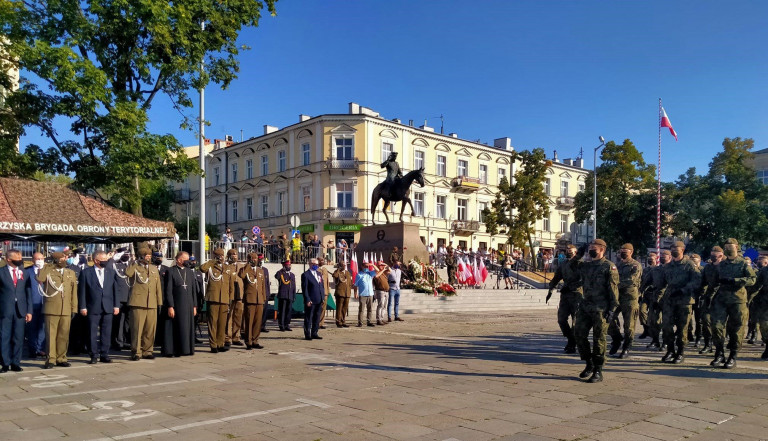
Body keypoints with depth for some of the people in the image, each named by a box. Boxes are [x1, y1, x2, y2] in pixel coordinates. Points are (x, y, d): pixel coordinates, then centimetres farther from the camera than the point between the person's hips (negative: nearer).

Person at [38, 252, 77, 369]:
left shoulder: (71, 273, 16)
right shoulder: (48, 271, 7)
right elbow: (39, 279, -17)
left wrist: (74, 308, 9)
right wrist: (48, 267, -7)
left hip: (66, 310, 3)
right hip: (51, 309, -3)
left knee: (64, 335, 5)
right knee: (51, 335, -3)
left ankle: (61, 358, 14)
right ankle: (50, 359, 5)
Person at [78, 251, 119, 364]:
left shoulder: (111, 272, 10)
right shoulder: (86, 272, 1)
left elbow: (115, 289, 10)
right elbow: (82, 291, 0)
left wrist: (116, 305, 6)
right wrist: (82, 307, -5)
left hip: (108, 308, 3)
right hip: (93, 308, -3)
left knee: (106, 333, 5)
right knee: (93, 333, 2)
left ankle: (104, 355, 13)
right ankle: (94, 356, 11)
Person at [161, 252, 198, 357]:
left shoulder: (190, 272, 12)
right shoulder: (171, 271, -3)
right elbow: (168, 291, -7)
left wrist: (194, 306, 9)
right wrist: (170, 306, -13)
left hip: (189, 305, 5)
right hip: (176, 305, -5)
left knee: (188, 327, 7)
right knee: (176, 328, -1)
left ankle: (186, 349, 17)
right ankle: (172, 351, 8)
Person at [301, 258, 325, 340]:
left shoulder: (319, 274, 16)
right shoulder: (305, 275, -6)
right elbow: (304, 289, -11)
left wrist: (323, 298, 10)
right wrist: (307, 300, -17)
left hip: (319, 301, 7)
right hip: (310, 301, -7)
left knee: (317, 318, 12)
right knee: (308, 318, 0)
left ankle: (314, 333, 21)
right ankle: (307, 335, 6)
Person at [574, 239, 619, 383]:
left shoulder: (609, 267, -5)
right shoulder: (586, 266, 15)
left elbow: (613, 289, -9)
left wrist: (612, 309, -15)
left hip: (600, 309, -7)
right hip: (585, 307, 7)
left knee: (599, 339, -1)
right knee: (579, 334, 4)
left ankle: (598, 371, 8)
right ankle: (589, 364, 20)